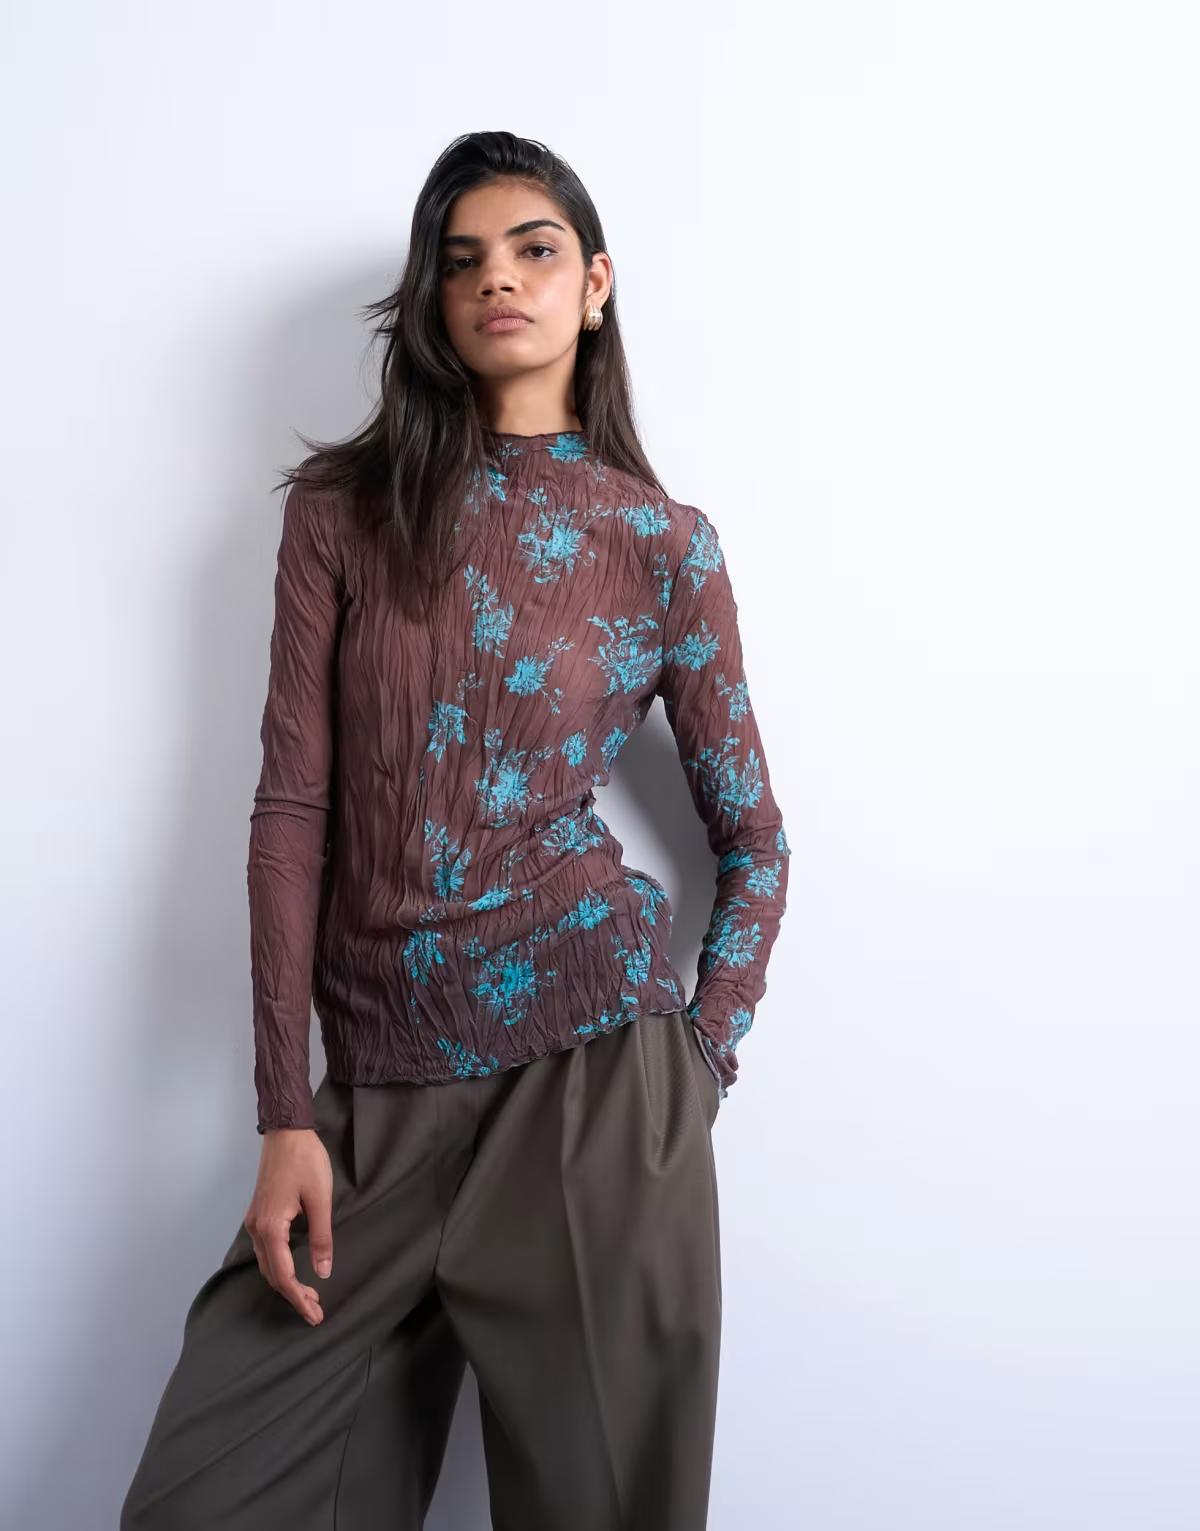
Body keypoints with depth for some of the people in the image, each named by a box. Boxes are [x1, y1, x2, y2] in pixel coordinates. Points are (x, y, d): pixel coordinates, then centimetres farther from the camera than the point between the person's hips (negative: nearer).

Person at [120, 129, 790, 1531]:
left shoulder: (665, 545, 4)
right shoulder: (344, 508, 5)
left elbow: (752, 839, 9)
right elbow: (292, 805, 1)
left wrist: (698, 1075, 0)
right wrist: (287, 1114, -4)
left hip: (591, 1068, -1)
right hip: (374, 1095, 2)